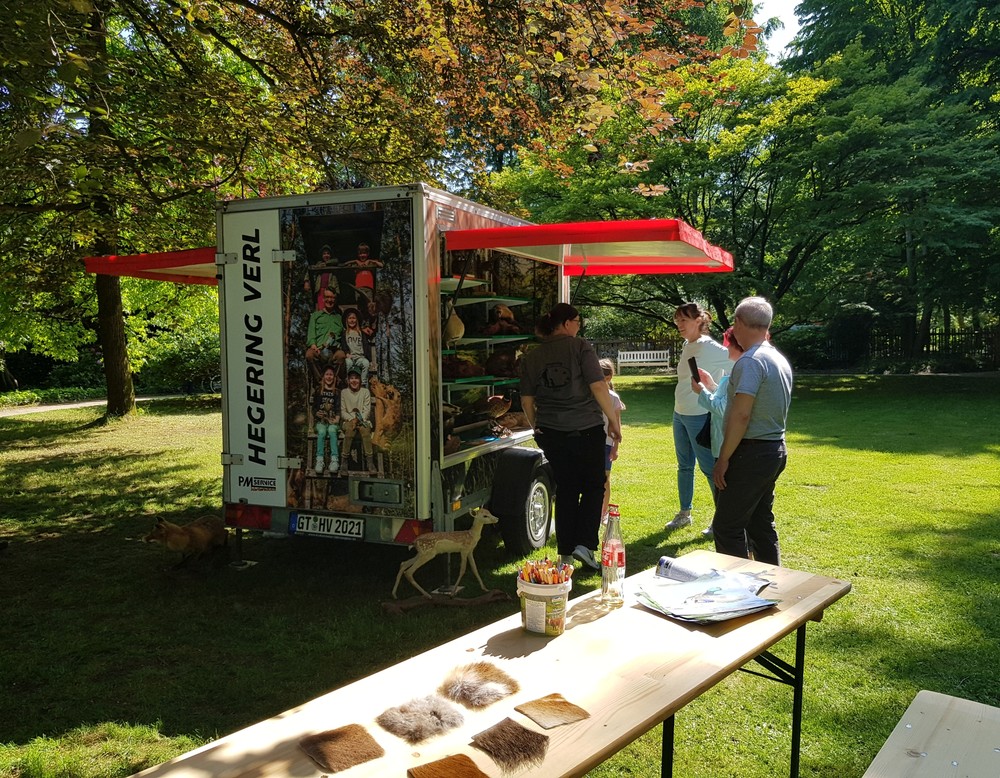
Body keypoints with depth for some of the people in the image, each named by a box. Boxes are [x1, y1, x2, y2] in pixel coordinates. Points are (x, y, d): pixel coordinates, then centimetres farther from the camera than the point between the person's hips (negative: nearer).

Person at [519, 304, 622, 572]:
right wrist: (614, 421, -4)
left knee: (565, 490, 13)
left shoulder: (530, 357, 5)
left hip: (552, 433, 4)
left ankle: (566, 554, 16)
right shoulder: (580, 346, -6)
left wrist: (537, 428, 20)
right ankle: (584, 544, 0)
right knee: (593, 486, 12)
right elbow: (598, 387, -12)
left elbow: (526, 401, 6)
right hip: (587, 429, -4)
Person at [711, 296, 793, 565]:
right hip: (776, 450, 10)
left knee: (727, 527, -3)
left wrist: (723, 459, -18)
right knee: (761, 523, 18)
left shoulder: (750, 361, -18)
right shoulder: (780, 359, 12)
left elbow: (741, 415, -23)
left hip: (752, 453, -10)